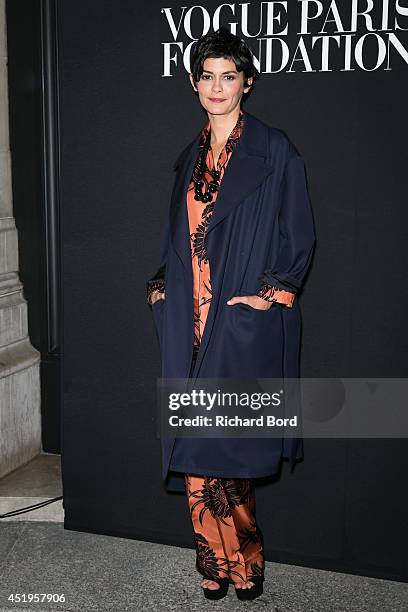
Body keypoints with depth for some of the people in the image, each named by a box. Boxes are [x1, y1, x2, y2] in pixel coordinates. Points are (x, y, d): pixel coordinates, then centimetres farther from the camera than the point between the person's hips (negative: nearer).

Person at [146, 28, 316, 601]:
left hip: (245, 322, -5)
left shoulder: (275, 150, -1)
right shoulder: (190, 157, 16)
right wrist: (162, 284, 7)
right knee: (196, 449, 6)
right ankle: (226, 563, 22)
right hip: (191, 322, 6)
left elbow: (300, 236, -2)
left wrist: (274, 293, -12)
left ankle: (239, 563, 18)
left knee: (217, 450, -4)